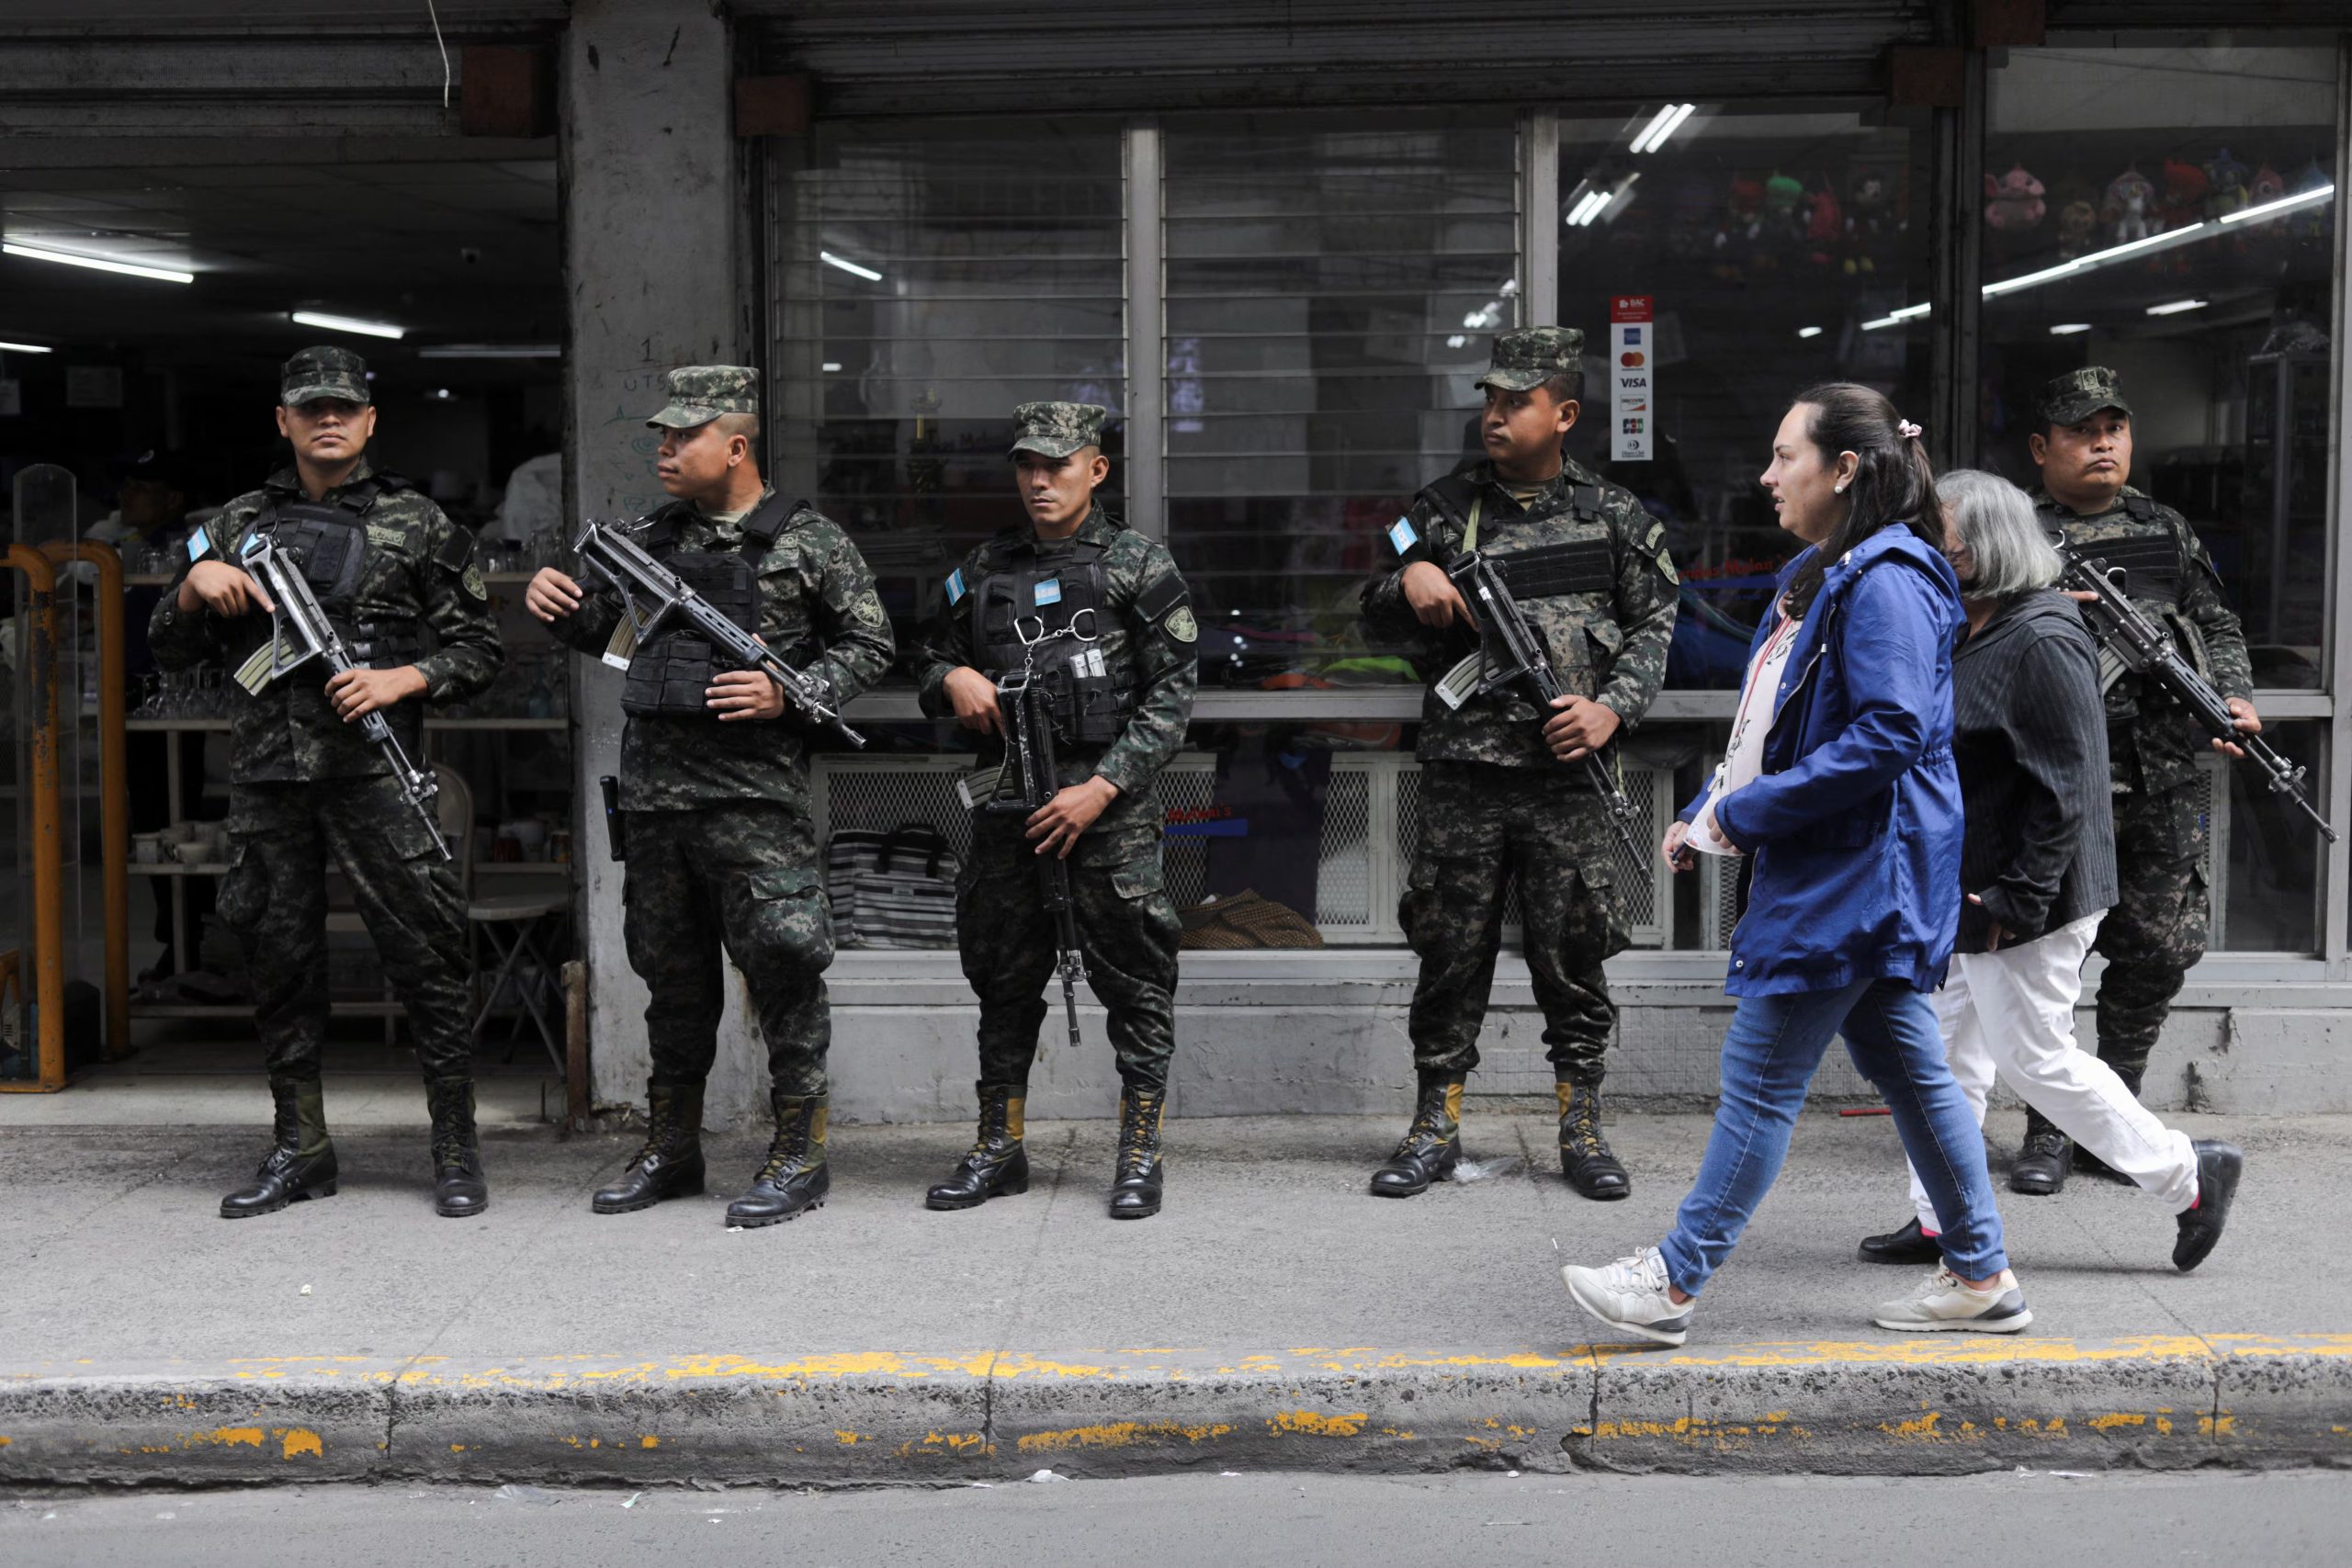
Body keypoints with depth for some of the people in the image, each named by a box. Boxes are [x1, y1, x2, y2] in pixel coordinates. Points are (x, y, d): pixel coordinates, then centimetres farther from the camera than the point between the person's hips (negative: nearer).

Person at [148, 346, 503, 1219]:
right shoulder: (240, 525, 14)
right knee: (280, 959, 8)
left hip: (374, 772, -3)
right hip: (266, 778, 3)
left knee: (425, 955, -4)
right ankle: (301, 1151, 19)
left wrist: (401, 680, -10)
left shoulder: (416, 525, 6)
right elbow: (170, 651, 16)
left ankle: (456, 1151, 5)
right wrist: (196, 584, -2)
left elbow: (479, 647, 6)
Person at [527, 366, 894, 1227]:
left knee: (781, 963, -5)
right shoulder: (652, 537, 14)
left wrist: (789, 694, -13)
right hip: (654, 791, 6)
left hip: (754, 793, -6)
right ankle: (670, 1148, 24)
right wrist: (555, 601, 0)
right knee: (672, 971, 13)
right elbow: (603, 625, 21)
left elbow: (868, 645, 0)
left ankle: (799, 1155, 6)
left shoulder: (807, 541, -1)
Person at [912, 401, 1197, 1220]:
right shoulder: (986, 568, 12)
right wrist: (952, 678, -3)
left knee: (1133, 978, -1)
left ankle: (1140, 1154, 8)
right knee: (1003, 975, 10)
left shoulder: (1138, 563, 0)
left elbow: (1172, 692, -4)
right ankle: (998, 1149, 21)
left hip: (1110, 800, -4)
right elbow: (929, 660, 22)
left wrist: (1103, 788, -13)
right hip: (1007, 799, 4)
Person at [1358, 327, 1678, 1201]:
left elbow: (1654, 625, 9)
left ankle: (1581, 1129, 16)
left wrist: (1614, 707, -6)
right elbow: (1376, 624, 12)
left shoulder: (1613, 517, 6)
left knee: (1572, 957, 4)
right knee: (1450, 955, 5)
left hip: (1568, 774, -1)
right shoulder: (1445, 510, 7)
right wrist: (1407, 583, -10)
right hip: (1462, 773, 1)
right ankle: (1436, 1127, 16)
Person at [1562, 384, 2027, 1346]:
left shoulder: (1887, 582, -17)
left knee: (1761, 1079, -4)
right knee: (1906, 1071, 14)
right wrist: (1707, 815, 10)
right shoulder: (1823, 578, 16)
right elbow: (1777, 729, 22)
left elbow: (1889, 734, -25)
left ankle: (1673, 1283, 3)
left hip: (1858, 873, -11)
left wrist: (1745, 812, -20)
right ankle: (1982, 1278, 23)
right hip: (1836, 870, 11)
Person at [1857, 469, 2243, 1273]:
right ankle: (1939, 1222, 21)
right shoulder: (1973, 634, 10)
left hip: (2028, 902, -10)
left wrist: (2017, 899, -23)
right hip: (1968, 892, 10)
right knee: (1948, 1049, 12)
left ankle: (2190, 1176, 13)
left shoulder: (2040, 644, -20)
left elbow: (2062, 787, -23)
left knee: (2035, 1056, -1)